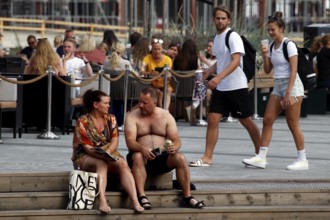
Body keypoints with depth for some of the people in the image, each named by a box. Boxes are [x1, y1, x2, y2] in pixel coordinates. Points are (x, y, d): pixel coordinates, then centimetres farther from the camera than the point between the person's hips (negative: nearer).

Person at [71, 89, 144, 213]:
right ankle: (102, 202, -56)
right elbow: (86, 147, -13)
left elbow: (115, 140, -3)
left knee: (123, 164, -28)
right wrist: (102, 155, -30)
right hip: (85, 157, -4)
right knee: (101, 164, -38)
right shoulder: (83, 122, -7)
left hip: (109, 154, 4)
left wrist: (108, 152, -25)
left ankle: (135, 202, -42)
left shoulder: (111, 119, 8)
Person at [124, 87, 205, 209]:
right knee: (137, 156, -37)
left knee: (180, 158, -27)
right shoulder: (133, 117, 1)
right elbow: (130, 142, -13)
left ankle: (187, 196, -21)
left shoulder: (166, 116, 8)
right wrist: (142, 149, -35)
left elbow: (176, 140, 2)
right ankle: (141, 197, -41)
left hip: (162, 158, 2)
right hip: (143, 156, -2)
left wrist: (174, 147, -23)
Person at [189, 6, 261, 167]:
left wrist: (219, 77, -33)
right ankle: (207, 157, -1)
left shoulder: (233, 37, -12)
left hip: (236, 87, -7)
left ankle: (260, 154, 18)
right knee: (212, 120, -3)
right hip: (220, 87, 7)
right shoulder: (216, 38, 12)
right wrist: (209, 71, 7)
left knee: (246, 121, 3)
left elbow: (236, 61, -23)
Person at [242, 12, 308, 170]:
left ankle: (302, 160, 3)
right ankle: (261, 158, 0)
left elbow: (293, 70, -15)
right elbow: (267, 70, 15)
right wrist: (265, 55, -2)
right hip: (278, 86, 8)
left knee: (293, 125, -5)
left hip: (292, 86, -8)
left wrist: (288, 93, -20)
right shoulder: (272, 47, 11)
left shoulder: (289, 45, -11)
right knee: (267, 120, 0)